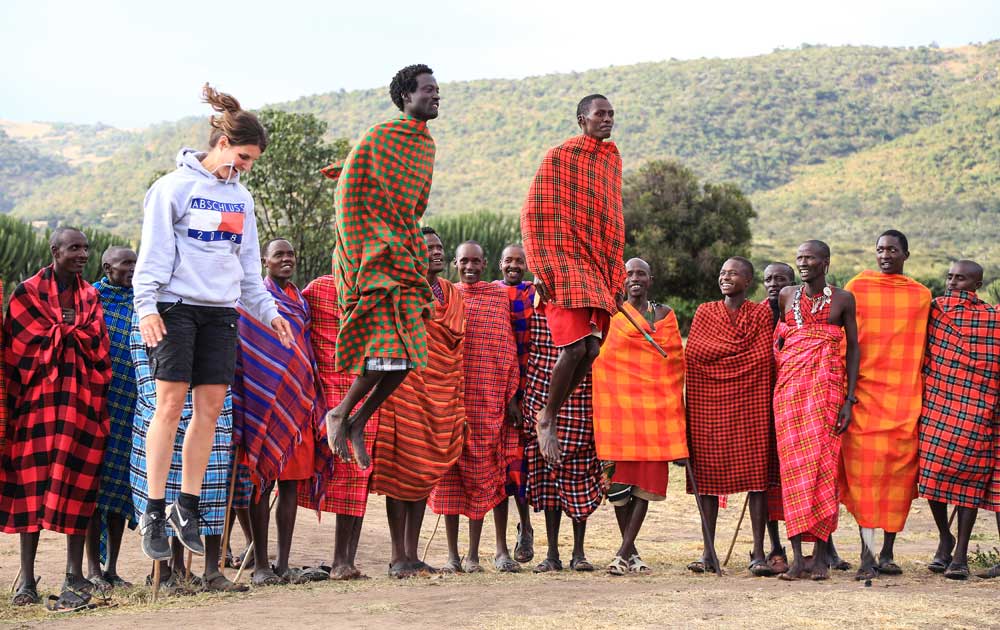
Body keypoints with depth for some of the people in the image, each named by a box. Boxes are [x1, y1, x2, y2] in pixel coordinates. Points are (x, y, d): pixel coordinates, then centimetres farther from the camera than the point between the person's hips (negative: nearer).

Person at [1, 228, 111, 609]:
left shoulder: (90, 297, 13)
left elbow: (98, 350, 11)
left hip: (79, 398, 2)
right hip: (36, 398, -2)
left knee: (75, 484, -5)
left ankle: (76, 578, -3)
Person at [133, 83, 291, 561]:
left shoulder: (240, 197, 16)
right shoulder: (175, 186, -2)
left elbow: (248, 264, 23)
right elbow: (153, 252, -6)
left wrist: (267, 311, 17)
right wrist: (146, 307, -13)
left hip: (221, 311, 6)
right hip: (176, 306, -6)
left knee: (211, 409, 0)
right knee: (170, 405, -8)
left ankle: (187, 506, 8)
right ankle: (154, 511, -4)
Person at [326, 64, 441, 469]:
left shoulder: (427, 145, 16)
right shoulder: (379, 137, -6)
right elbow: (349, 197, -9)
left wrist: (418, 256, 18)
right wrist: (360, 263, -14)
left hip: (405, 257, 7)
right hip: (373, 256, -7)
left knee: (408, 352, 0)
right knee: (387, 349, -16)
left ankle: (357, 423, 13)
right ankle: (339, 415, 3)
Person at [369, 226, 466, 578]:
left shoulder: (453, 296, 13)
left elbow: (457, 352, 16)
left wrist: (460, 402, 12)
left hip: (440, 394, 6)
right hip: (406, 387, -6)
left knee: (425, 470, 8)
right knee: (400, 468, -3)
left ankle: (412, 553, 15)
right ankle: (398, 557, 0)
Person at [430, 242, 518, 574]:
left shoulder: (499, 297, 8)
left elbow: (509, 349, 7)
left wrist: (512, 396, 2)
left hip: (488, 397, 0)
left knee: (481, 472, 1)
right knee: (450, 470, 1)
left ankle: (473, 554, 7)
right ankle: (452, 553, 7)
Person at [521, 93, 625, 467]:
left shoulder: (612, 160, 16)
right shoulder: (559, 157, -2)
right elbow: (533, 214, -6)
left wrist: (616, 276, 16)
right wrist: (541, 270, -13)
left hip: (598, 266, 6)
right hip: (564, 262, -6)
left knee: (592, 349, -4)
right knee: (575, 345, -17)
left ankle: (550, 416, 11)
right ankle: (546, 419, 1)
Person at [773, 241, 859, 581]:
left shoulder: (843, 299, 5)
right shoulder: (787, 296, 11)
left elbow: (853, 348, 5)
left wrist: (849, 398, -3)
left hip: (828, 387, -2)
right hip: (790, 386, 2)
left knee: (824, 464, -7)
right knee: (793, 464, -6)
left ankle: (821, 555, -1)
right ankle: (797, 556, -7)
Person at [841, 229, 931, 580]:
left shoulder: (921, 296, 12)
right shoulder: (857, 287, 6)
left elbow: (925, 349, 15)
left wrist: (924, 394, 10)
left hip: (904, 393, 2)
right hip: (864, 389, -2)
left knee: (900, 467, 0)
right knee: (864, 465, -10)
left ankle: (887, 553, 9)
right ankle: (867, 553, -9)